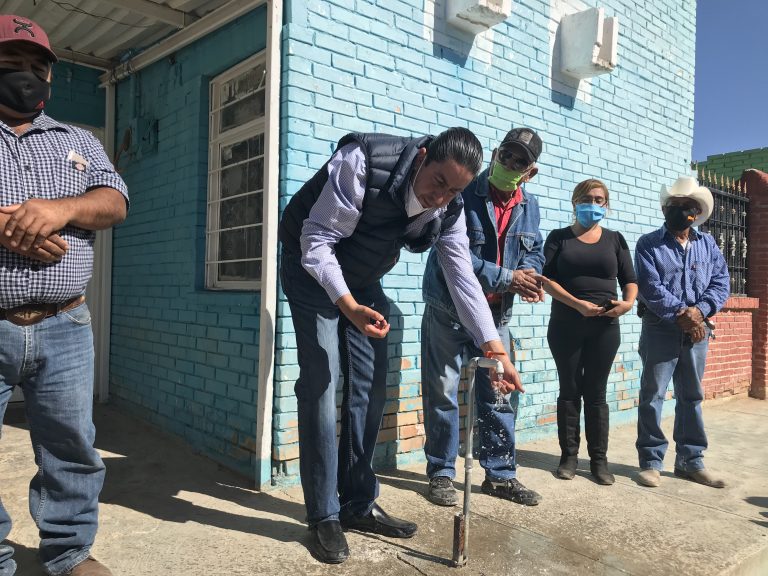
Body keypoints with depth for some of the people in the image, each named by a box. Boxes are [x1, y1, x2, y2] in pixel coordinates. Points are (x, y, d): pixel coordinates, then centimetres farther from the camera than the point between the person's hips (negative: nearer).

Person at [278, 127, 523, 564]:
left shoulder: (450, 212, -12)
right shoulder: (362, 164, -30)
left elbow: (463, 276, -13)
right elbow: (317, 239, -29)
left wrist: (493, 344, -24)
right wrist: (348, 306, -43)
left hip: (364, 283, 6)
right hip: (313, 272, -5)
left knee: (371, 388, 3)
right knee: (321, 383, -13)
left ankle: (359, 505, 17)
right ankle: (324, 518, 0)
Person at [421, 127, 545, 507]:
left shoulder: (530, 207, 6)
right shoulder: (462, 195, -14)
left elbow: (535, 251, 15)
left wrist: (530, 276, -10)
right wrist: (507, 278, -21)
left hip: (495, 314, 5)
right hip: (449, 310, -5)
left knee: (501, 394, 10)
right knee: (442, 394, 3)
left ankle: (500, 475, 25)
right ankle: (441, 474, 18)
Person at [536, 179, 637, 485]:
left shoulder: (615, 239, 11)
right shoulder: (559, 237, 4)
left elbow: (629, 279, 9)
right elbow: (547, 279, -5)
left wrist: (628, 302, -13)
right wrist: (578, 304, -18)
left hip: (605, 326, 1)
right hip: (565, 325, -1)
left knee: (596, 393, 6)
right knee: (569, 390, 5)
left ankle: (599, 459, 13)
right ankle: (569, 455, 14)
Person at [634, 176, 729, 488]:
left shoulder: (708, 244, 12)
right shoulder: (648, 245, 0)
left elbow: (721, 283, 2)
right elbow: (651, 288, -11)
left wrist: (699, 311, -14)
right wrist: (680, 314, -17)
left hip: (697, 331, 4)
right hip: (660, 330, -4)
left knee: (691, 396, 12)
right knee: (652, 396, -1)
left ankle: (691, 460, 23)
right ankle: (651, 461, 9)